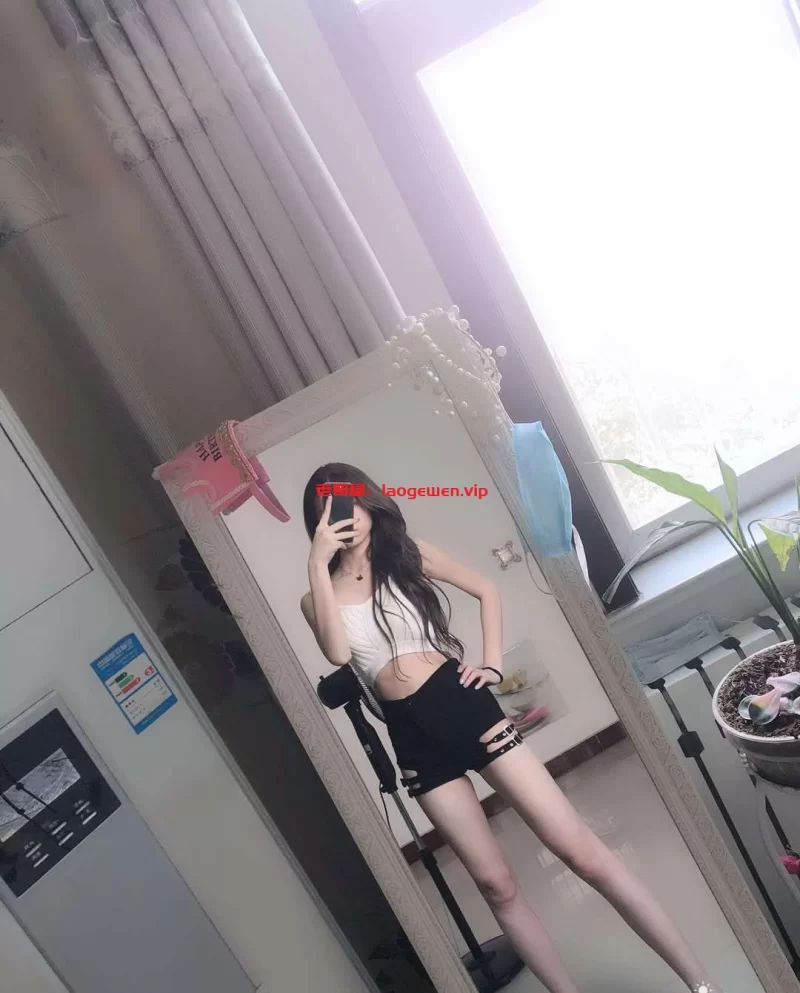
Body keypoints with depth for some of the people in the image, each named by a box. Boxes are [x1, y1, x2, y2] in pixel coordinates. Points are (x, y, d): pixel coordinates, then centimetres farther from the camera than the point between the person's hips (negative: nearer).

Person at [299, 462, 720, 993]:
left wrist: (493, 662, 2)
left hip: (460, 703, -1)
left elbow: (488, 590, 14)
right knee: (497, 885, 4)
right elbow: (338, 654, -13)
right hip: (413, 735, 1)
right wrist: (318, 564, -15)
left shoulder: (406, 552, 8)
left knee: (582, 851, -5)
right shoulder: (319, 598, 7)